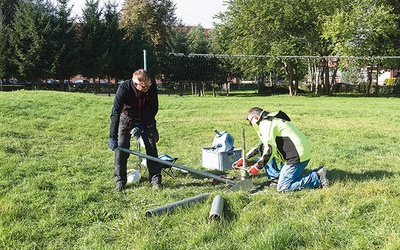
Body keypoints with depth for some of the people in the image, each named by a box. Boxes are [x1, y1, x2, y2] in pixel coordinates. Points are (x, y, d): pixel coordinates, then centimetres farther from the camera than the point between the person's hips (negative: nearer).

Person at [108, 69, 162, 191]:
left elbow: (154, 108, -16)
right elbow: (115, 112, -32)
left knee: (151, 147, -6)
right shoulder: (124, 88, -31)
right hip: (127, 118, -1)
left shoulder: (152, 86, -26)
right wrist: (112, 137, -37)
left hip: (146, 119, 1)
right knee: (121, 147, -8)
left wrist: (141, 126, -25)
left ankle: (155, 179, 4)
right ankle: (120, 181, 4)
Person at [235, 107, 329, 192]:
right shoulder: (272, 120, 23)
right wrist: (246, 157, 28)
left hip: (298, 156, -10)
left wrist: (257, 167, -7)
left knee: (282, 187, -8)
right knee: (262, 149, 16)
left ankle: (317, 177, -5)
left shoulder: (265, 124, -10)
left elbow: (270, 150, -19)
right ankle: (276, 178, 12)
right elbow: (266, 145, 30)